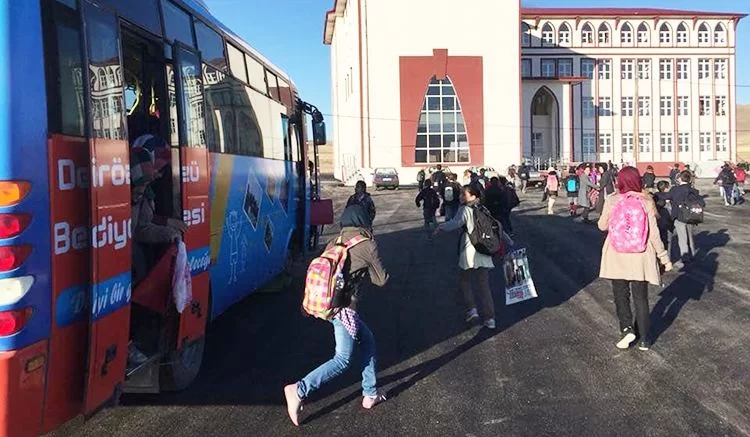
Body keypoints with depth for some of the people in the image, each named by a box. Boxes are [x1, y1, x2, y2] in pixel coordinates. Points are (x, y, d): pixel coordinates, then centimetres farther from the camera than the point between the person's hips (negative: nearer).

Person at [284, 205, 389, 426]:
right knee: (344, 359, -1)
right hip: (344, 307, -7)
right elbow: (381, 279, 2)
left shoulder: (336, 241, 10)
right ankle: (300, 390, -12)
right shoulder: (367, 243, -6)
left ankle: (370, 394, 27)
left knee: (367, 341, 21)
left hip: (328, 302, 8)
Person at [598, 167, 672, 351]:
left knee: (620, 294, 15)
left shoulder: (611, 201, -8)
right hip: (640, 257, 1)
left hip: (617, 256, -1)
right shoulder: (646, 202, -8)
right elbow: (654, 234, -7)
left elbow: (602, 226, 5)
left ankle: (627, 328, -3)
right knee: (640, 297, 13)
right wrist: (664, 258, 1)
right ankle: (644, 339, 18)